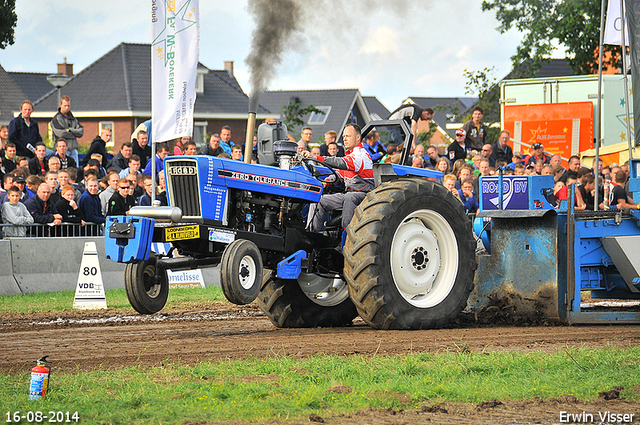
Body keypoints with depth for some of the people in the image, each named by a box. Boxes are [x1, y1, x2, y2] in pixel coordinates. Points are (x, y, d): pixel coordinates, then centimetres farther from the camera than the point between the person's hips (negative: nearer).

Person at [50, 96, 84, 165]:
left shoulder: (73, 118, 17)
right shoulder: (56, 119, -2)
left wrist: (69, 130, -8)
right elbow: (60, 133, -14)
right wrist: (74, 136, -3)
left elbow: (81, 132, 7)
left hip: (73, 148, 6)